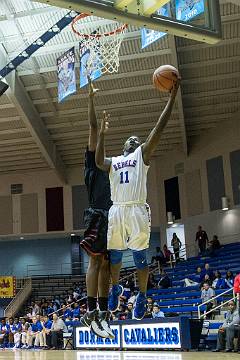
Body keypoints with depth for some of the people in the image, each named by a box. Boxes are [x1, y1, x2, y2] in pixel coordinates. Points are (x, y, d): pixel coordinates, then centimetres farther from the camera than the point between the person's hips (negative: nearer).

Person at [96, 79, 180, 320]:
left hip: (137, 210, -3)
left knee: (139, 256, -2)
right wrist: (102, 134, -4)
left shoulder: (142, 154, 14)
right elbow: (98, 162, -2)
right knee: (114, 254, 9)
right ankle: (115, 288, 30)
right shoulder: (113, 162, 23)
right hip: (117, 210, 4)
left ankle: (142, 296, 10)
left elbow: (159, 128, 3)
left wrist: (172, 97, -4)